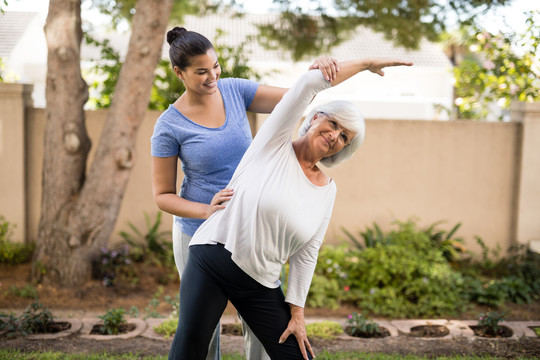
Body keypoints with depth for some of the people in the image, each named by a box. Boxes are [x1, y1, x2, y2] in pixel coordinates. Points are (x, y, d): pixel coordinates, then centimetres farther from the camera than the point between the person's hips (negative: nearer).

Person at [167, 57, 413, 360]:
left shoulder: (327, 190, 7)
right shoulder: (275, 143, -4)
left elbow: (306, 254, 7)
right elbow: (310, 82, -16)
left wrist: (296, 313, 2)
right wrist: (366, 64, -7)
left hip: (260, 286, 4)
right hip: (213, 258, -4)